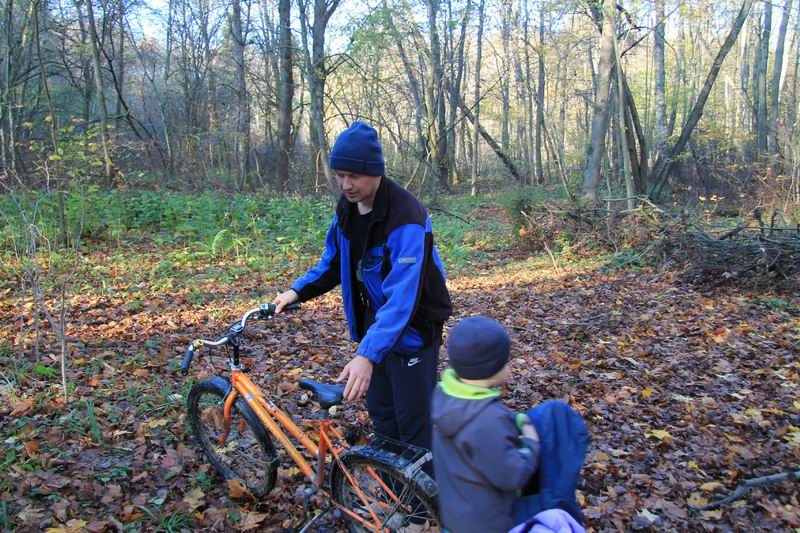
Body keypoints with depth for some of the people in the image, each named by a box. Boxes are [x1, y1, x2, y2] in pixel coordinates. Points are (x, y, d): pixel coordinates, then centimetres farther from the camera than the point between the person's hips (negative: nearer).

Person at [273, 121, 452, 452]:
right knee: (380, 411, 19)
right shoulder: (347, 206, -3)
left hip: (411, 327, -7)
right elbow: (334, 262, 10)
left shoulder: (406, 219, -29)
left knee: (413, 421, 2)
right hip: (374, 320, 8)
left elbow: (403, 296, -36)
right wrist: (298, 291, -5)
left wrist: (367, 354, -43)